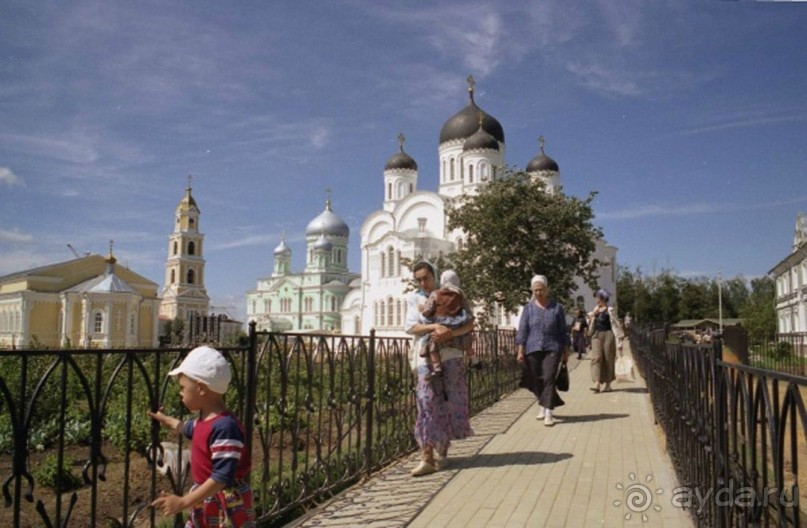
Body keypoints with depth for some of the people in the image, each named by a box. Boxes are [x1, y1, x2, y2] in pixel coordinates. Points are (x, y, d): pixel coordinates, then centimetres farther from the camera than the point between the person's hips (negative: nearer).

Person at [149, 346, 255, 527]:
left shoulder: (225, 427, -30)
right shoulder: (206, 419, 2)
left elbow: (222, 476, -32)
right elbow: (189, 429, 29)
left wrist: (183, 502, -31)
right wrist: (167, 420, 45)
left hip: (227, 505, -10)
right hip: (205, 501, 10)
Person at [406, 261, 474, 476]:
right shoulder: (413, 298, 9)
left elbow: (469, 324, -1)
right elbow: (411, 327, -5)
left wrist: (450, 333, -19)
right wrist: (435, 326, -20)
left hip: (451, 356, 1)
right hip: (427, 358, 0)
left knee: (451, 404, 3)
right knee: (428, 406, -6)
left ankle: (442, 452, 18)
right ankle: (427, 458, -5)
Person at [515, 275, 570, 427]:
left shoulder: (556, 308, 4)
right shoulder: (528, 308, 4)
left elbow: (562, 331, 9)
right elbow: (522, 330, 2)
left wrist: (566, 351, 8)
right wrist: (520, 351, -5)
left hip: (552, 348, -1)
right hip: (533, 349, 2)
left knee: (549, 378, -12)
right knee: (536, 380, 9)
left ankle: (549, 413, -11)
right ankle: (542, 405, 32)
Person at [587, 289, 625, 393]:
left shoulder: (610, 310, -5)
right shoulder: (596, 309, 14)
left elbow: (615, 324, -8)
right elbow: (590, 322, 20)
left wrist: (619, 340, -12)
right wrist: (592, 315, -1)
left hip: (607, 335, -5)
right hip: (597, 335, 5)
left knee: (608, 359, 1)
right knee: (596, 357, -8)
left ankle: (607, 384, 11)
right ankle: (597, 383, -15)